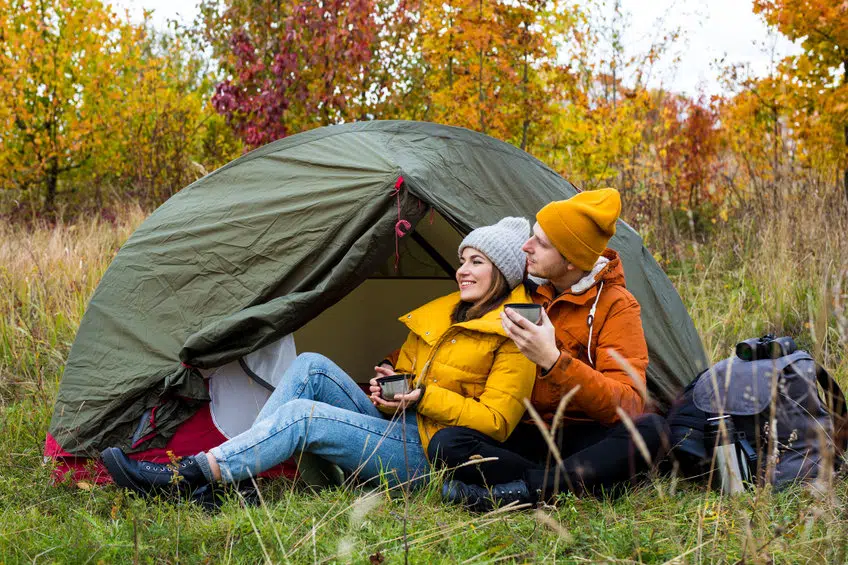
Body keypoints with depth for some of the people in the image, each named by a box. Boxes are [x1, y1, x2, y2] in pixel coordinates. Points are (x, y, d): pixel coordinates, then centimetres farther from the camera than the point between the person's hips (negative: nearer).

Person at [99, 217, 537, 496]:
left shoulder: (511, 335, -8)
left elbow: (496, 422, -14)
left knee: (301, 415, -25)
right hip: (393, 428, 8)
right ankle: (225, 476, -18)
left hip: (425, 458, -8)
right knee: (311, 366, -12)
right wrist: (388, 385, 0)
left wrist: (424, 397, -19)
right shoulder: (440, 313, 17)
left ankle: (184, 477, -24)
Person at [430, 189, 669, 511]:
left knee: (650, 429, -35)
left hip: (582, 437, -3)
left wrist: (554, 361, -32)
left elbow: (628, 405, -21)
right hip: (527, 435, 3)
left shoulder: (615, 306, -9)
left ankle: (524, 489, -36)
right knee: (445, 444, -25)